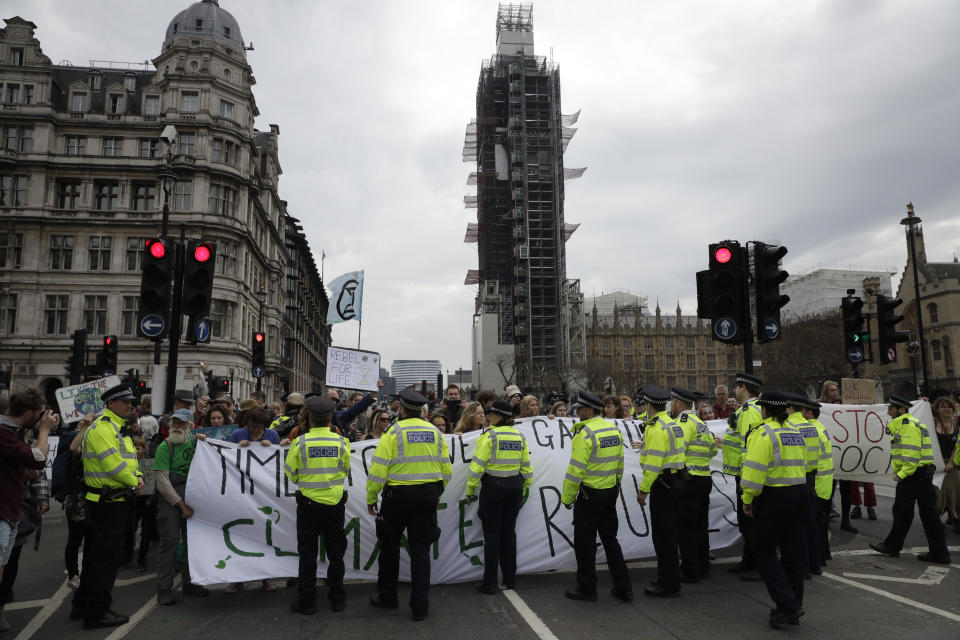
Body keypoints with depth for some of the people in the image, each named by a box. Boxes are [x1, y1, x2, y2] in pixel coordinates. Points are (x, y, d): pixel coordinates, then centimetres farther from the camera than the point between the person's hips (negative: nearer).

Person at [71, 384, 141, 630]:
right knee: (106, 557, -1)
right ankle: (97, 613, 9)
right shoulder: (102, 428, -17)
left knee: (95, 555, 19)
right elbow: (113, 465, -25)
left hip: (111, 502, 10)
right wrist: (133, 482, -11)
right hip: (108, 503, -10)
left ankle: (82, 605, 31)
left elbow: (128, 460, 17)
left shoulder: (117, 428, 17)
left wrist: (138, 478, -1)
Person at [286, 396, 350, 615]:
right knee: (335, 552, 14)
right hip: (335, 504, 2)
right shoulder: (341, 442, -8)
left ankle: (306, 601, 15)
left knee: (308, 553, 9)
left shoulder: (301, 442, -12)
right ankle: (337, 598, 23)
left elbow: (290, 472, -2)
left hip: (309, 504, -2)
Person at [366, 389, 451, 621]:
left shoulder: (393, 432, -9)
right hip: (428, 496, 3)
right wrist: (438, 493, 21)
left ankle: (387, 596, 28)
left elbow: (378, 469, -12)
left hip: (398, 495, -3)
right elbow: (446, 469, 8)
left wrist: (371, 499, -1)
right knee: (421, 549, 9)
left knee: (389, 545, 16)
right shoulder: (435, 432, 4)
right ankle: (420, 606, 9)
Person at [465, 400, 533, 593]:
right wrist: (524, 490, 21)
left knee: (492, 534, 1)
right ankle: (510, 579, 21)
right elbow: (526, 466, 11)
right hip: (514, 487, 5)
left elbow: (478, 465, -13)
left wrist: (470, 490, -5)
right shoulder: (519, 436, 6)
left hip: (493, 486, -5)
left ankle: (490, 583, 5)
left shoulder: (490, 436, -12)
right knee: (509, 532, 14)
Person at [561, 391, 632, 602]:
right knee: (610, 538, 17)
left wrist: (567, 497, -10)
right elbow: (619, 465, 12)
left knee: (585, 541, 5)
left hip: (590, 494, -8)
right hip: (611, 493, 8)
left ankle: (587, 588, 15)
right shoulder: (614, 429, 6)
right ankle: (623, 587, 21)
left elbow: (576, 470, -19)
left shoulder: (585, 434, -19)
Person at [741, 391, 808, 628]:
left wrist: (747, 499, -12)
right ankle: (793, 608, 21)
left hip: (774, 496, -8)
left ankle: (787, 605, -6)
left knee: (764, 551, 1)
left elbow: (755, 469, -19)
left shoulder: (763, 433, -13)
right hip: (799, 494, 8)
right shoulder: (796, 432, 13)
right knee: (793, 551, 13)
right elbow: (802, 465, 16)